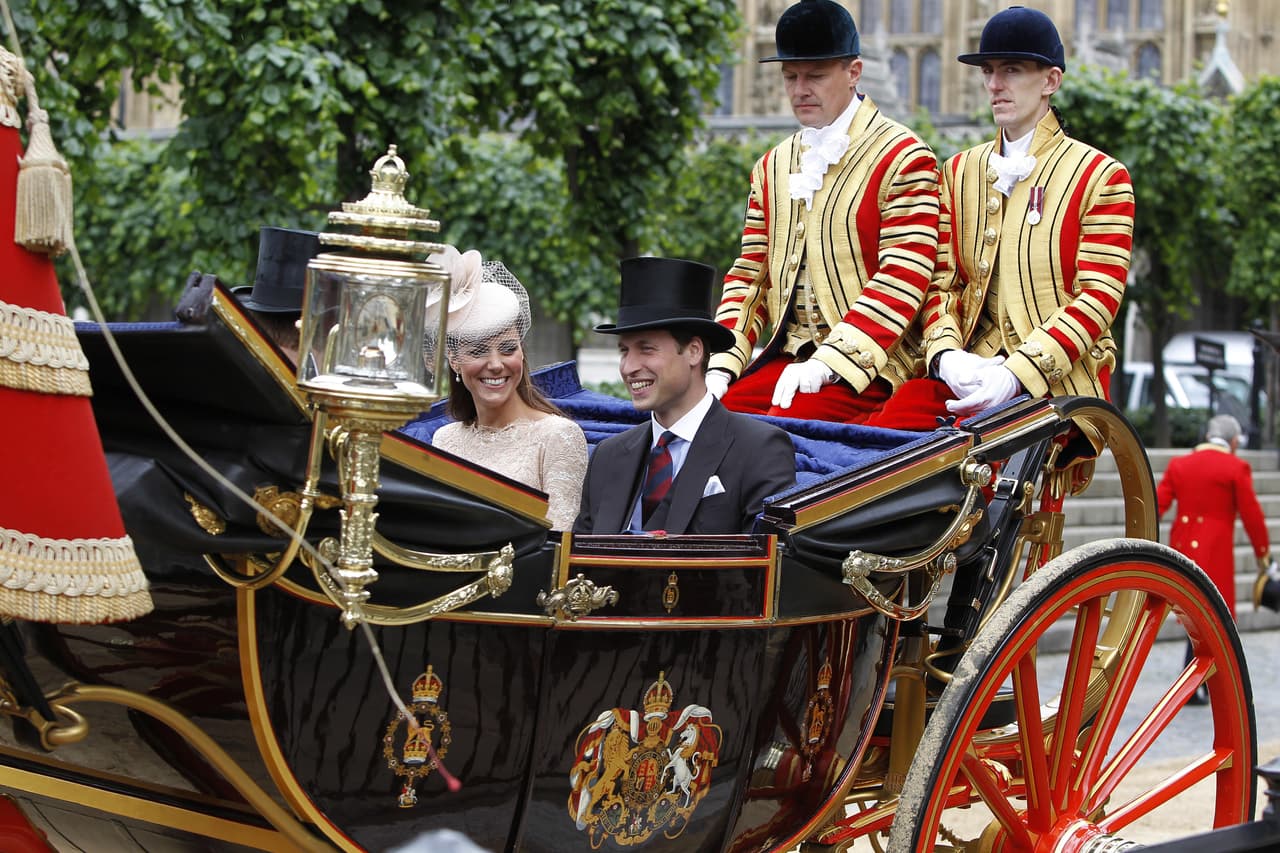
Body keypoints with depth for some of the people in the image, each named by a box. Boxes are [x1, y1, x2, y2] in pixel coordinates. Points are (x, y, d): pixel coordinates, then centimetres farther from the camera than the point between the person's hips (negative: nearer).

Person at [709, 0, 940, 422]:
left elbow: (902, 280, -12)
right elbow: (750, 276, 17)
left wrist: (826, 363, -20)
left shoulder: (903, 158, -3)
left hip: (865, 366, -6)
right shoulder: (771, 167, 18)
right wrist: (723, 365, 0)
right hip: (784, 357, 6)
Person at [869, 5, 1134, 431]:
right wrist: (946, 355, -9)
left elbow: (1098, 299, -6)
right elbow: (940, 283, 14)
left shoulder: (1101, 177, 3)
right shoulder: (959, 172, 19)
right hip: (967, 370, 4)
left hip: (1058, 381, -4)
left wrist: (1016, 374, -19)